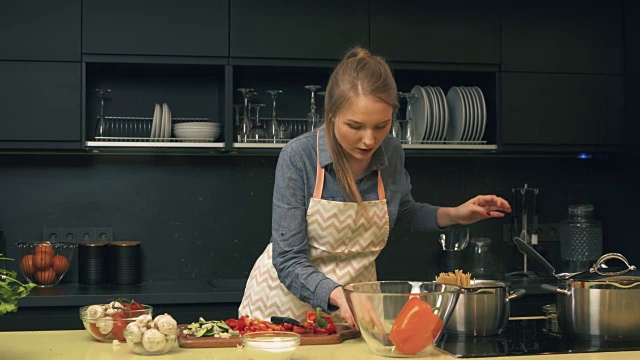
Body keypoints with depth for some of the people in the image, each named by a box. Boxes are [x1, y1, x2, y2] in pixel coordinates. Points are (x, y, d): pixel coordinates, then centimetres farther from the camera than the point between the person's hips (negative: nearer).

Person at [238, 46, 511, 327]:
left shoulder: (391, 154, -8)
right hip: (286, 303, -2)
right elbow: (289, 260, -21)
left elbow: (405, 213, 15)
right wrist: (339, 295, -37)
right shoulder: (298, 157, -21)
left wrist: (454, 215, 0)